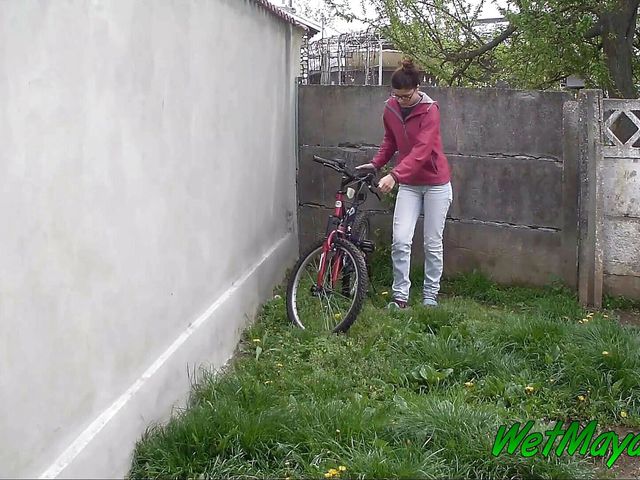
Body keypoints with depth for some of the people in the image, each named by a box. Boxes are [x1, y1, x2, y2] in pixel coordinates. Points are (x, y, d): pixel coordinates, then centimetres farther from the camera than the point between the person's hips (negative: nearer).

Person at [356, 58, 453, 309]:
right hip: (409, 184, 4)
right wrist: (375, 163, -5)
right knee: (400, 241, -7)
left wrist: (394, 175, -42)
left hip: (435, 183, -4)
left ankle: (431, 296, 17)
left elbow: (421, 150, -31)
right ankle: (400, 296, 0)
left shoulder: (430, 110, -19)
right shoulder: (391, 109, -2)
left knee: (432, 243, 4)